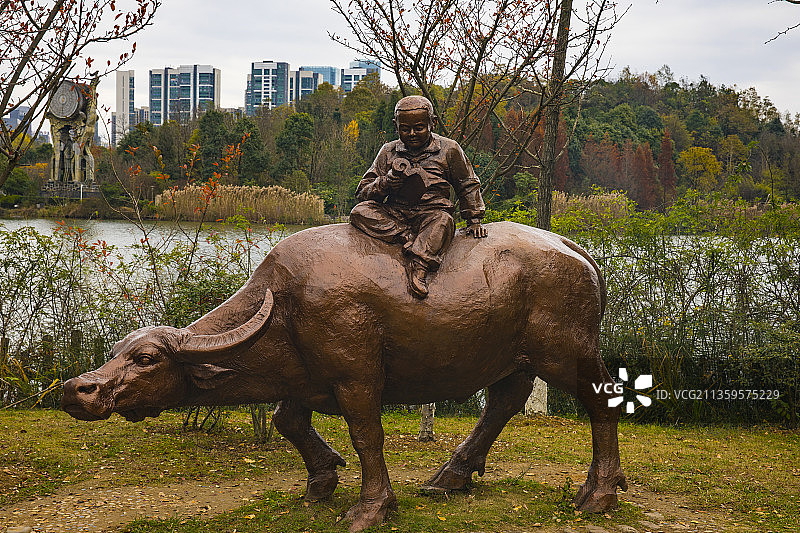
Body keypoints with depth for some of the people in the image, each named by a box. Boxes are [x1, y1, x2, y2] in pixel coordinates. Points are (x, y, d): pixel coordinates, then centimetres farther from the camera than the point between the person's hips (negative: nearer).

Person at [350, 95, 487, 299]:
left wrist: (474, 220, 12)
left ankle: (419, 266, -53)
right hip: (394, 216, 2)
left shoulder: (448, 150, 8)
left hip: (432, 213, -2)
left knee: (443, 221, -38)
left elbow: (468, 186, 20)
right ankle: (409, 239, -35)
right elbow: (363, 193, 10)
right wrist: (386, 183, -11)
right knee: (359, 212, -26)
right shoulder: (388, 152, 11)